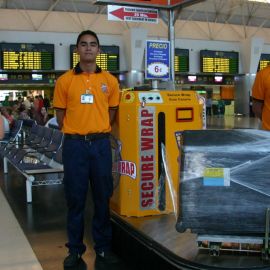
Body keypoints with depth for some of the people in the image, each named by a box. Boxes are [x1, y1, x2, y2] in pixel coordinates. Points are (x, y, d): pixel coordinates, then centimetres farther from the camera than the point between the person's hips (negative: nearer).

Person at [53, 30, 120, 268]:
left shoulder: (110, 80, 5)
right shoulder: (65, 80, 1)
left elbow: (112, 111, 12)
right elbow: (60, 114, 6)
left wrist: (98, 131, 8)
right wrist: (74, 133, 4)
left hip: (101, 143, 1)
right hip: (74, 144, -1)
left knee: (103, 197, 8)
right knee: (75, 198, 6)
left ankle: (103, 248, 22)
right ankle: (75, 249, 20)